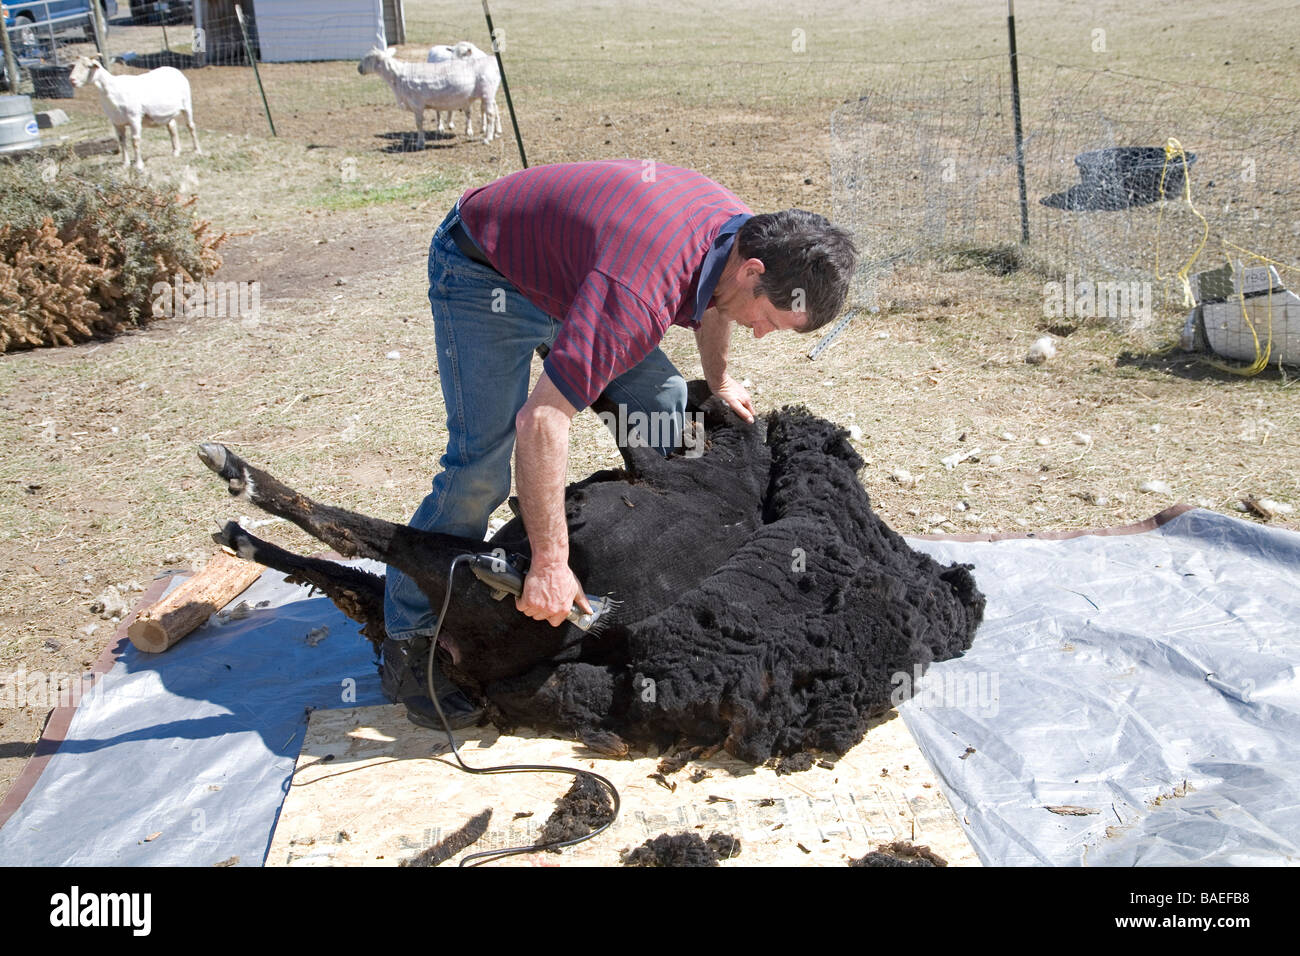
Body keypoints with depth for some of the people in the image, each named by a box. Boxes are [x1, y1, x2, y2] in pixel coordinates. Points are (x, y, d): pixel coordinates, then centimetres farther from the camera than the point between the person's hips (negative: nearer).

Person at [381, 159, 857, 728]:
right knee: (483, 461, -18)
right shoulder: (641, 292, -42)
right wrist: (550, 565, -39)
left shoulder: (741, 230, -13)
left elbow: (712, 300, 14)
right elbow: (540, 421, -43)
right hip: (484, 269, -8)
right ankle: (408, 642, -3)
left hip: (564, 263, 8)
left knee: (663, 402, 2)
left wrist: (719, 381, 27)